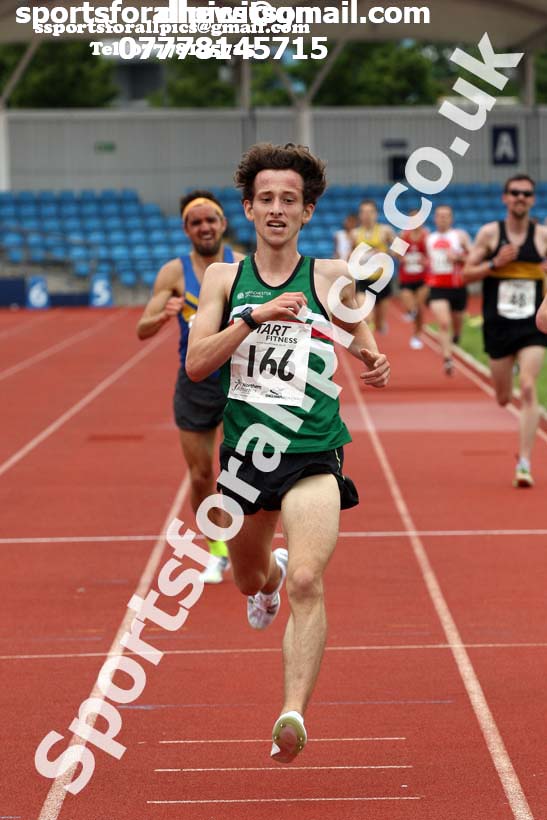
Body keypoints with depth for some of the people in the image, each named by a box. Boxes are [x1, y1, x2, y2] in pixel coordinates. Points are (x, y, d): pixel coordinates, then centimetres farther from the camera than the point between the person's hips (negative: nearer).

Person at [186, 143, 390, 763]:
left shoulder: (331, 277, 1)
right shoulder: (224, 278, 4)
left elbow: (363, 344, 17)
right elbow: (196, 363, -7)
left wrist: (374, 364, -6)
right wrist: (255, 316, -19)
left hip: (313, 454, -3)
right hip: (245, 449, 3)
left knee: (306, 581, -22)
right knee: (250, 578, 24)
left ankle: (294, 713, -26)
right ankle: (270, 574, 61)